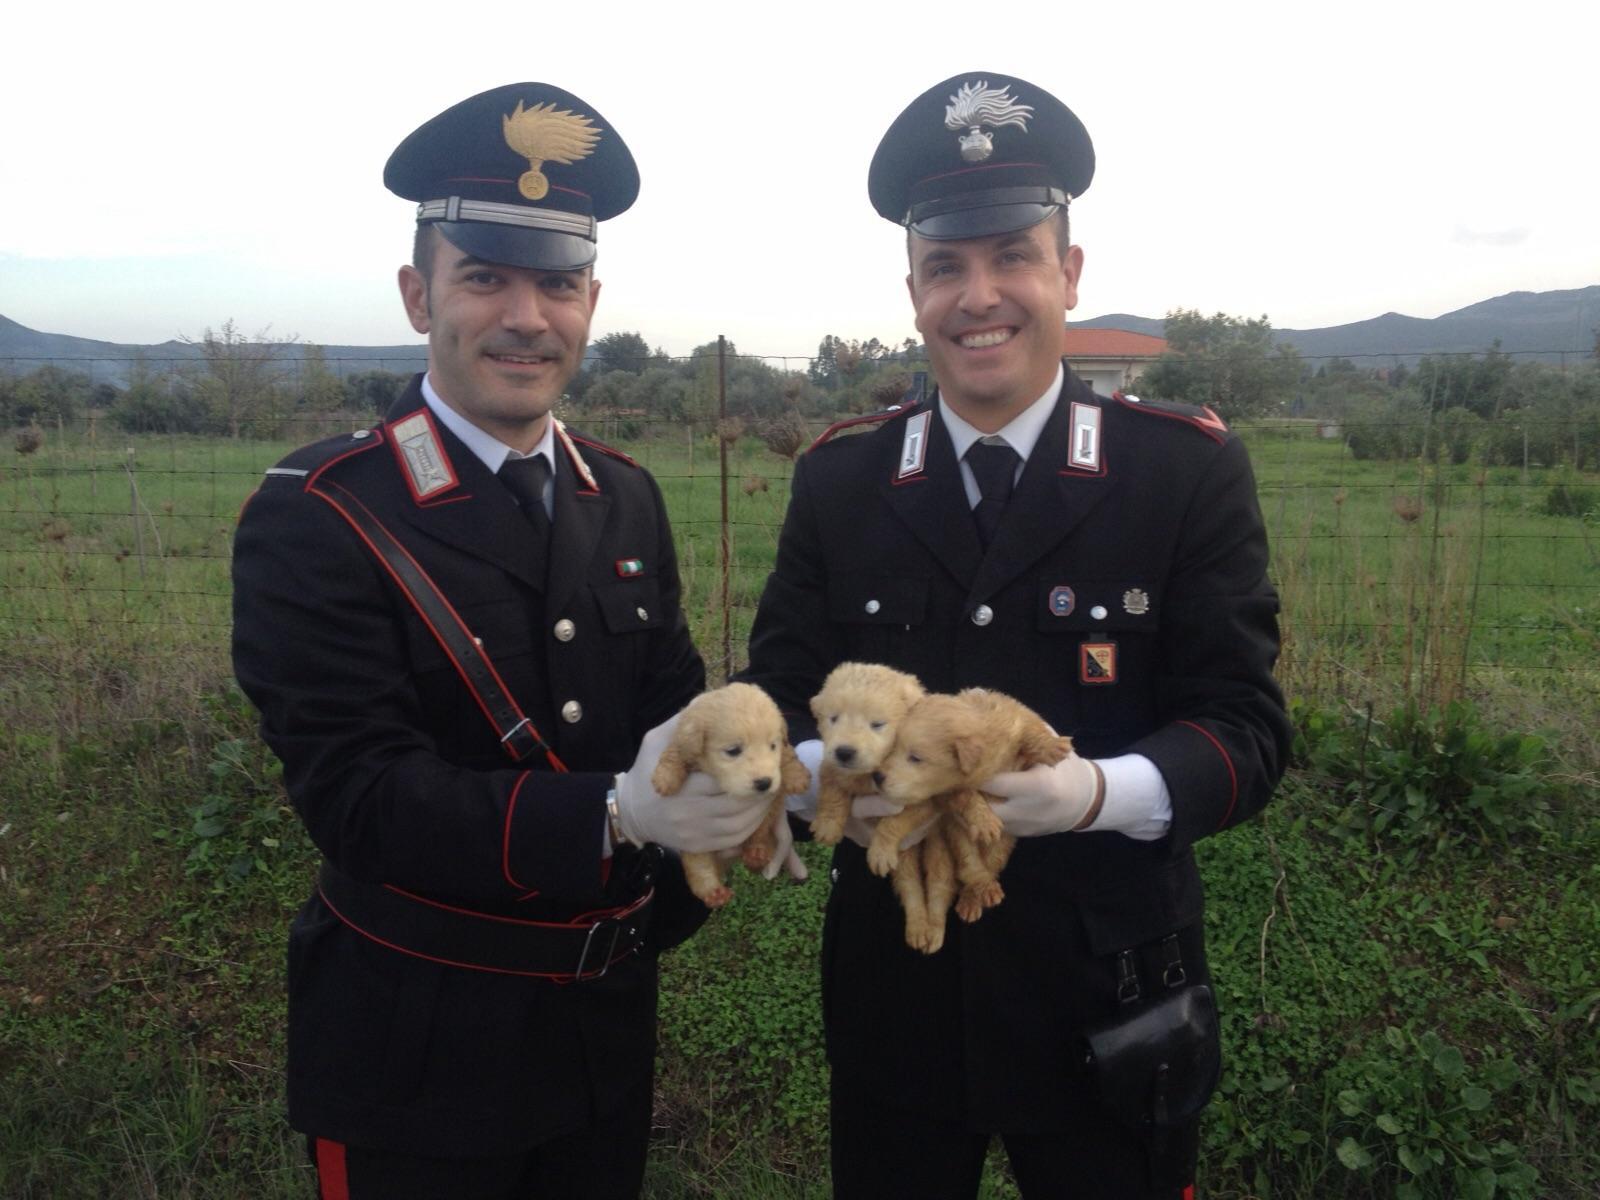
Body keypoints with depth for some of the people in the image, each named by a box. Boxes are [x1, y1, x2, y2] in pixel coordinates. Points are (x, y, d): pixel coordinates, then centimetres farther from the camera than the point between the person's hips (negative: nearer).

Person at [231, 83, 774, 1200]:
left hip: (612, 1018, 5)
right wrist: (618, 814, -35)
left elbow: (676, 701, -1)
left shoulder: (628, 499, 1)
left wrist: (737, 781, -24)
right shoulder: (315, 517, -16)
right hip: (417, 1047, -4)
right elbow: (359, 792, -23)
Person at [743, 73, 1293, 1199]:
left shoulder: (1189, 468, -7)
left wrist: (1096, 790, -29)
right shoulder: (838, 479, -1)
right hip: (892, 988, 2)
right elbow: (777, 702, -1)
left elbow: (1247, 724, -9)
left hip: (1110, 998, -1)